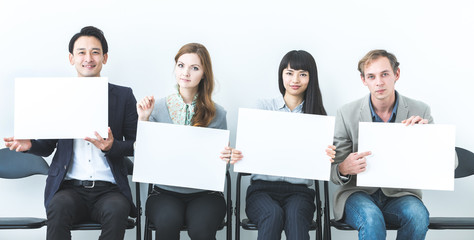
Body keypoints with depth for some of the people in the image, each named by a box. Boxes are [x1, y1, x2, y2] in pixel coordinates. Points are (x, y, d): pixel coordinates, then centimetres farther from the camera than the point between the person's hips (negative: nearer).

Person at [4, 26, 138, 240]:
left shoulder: (123, 96, 9)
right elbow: (47, 147, 15)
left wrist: (111, 147, -13)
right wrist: (29, 144, -7)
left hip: (109, 190, 0)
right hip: (69, 188, 1)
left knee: (116, 211, -34)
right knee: (59, 207, -33)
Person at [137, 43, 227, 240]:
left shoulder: (217, 114, 3)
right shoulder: (158, 108, 4)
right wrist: (143, 119, -9)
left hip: (205, 193, 0)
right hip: (165, 192, 0)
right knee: (168, 222, -32)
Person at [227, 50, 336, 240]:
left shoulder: (317, 115, 13)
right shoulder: (264, 107, 13)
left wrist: (328, 157, -20)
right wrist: (236, 155, -20)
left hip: (298, 190, 0)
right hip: (262, 188, 0)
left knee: (295, 215, -34)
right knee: (273, 214, -33)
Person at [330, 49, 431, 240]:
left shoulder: (420, 111, -1)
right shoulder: (347, 113, -3)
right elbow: (334, 173, -1)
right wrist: (344, 169, -27)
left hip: (400, 194, 2)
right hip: (359, 193, -2)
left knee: (418, 215, -31)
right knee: (372, 218, -35)